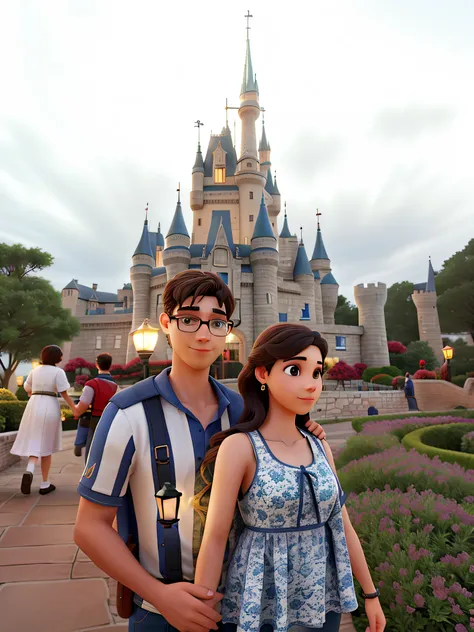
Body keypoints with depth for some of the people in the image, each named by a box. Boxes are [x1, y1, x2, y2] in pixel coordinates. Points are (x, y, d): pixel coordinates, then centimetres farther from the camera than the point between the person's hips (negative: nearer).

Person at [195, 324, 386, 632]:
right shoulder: (239, 446, -19)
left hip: (321, 601, 5)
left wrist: (371, 593, 13)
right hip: (260, 606, -4)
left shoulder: (320, 448, -2)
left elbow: (342, 526, 7)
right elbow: (214, 539, -16)